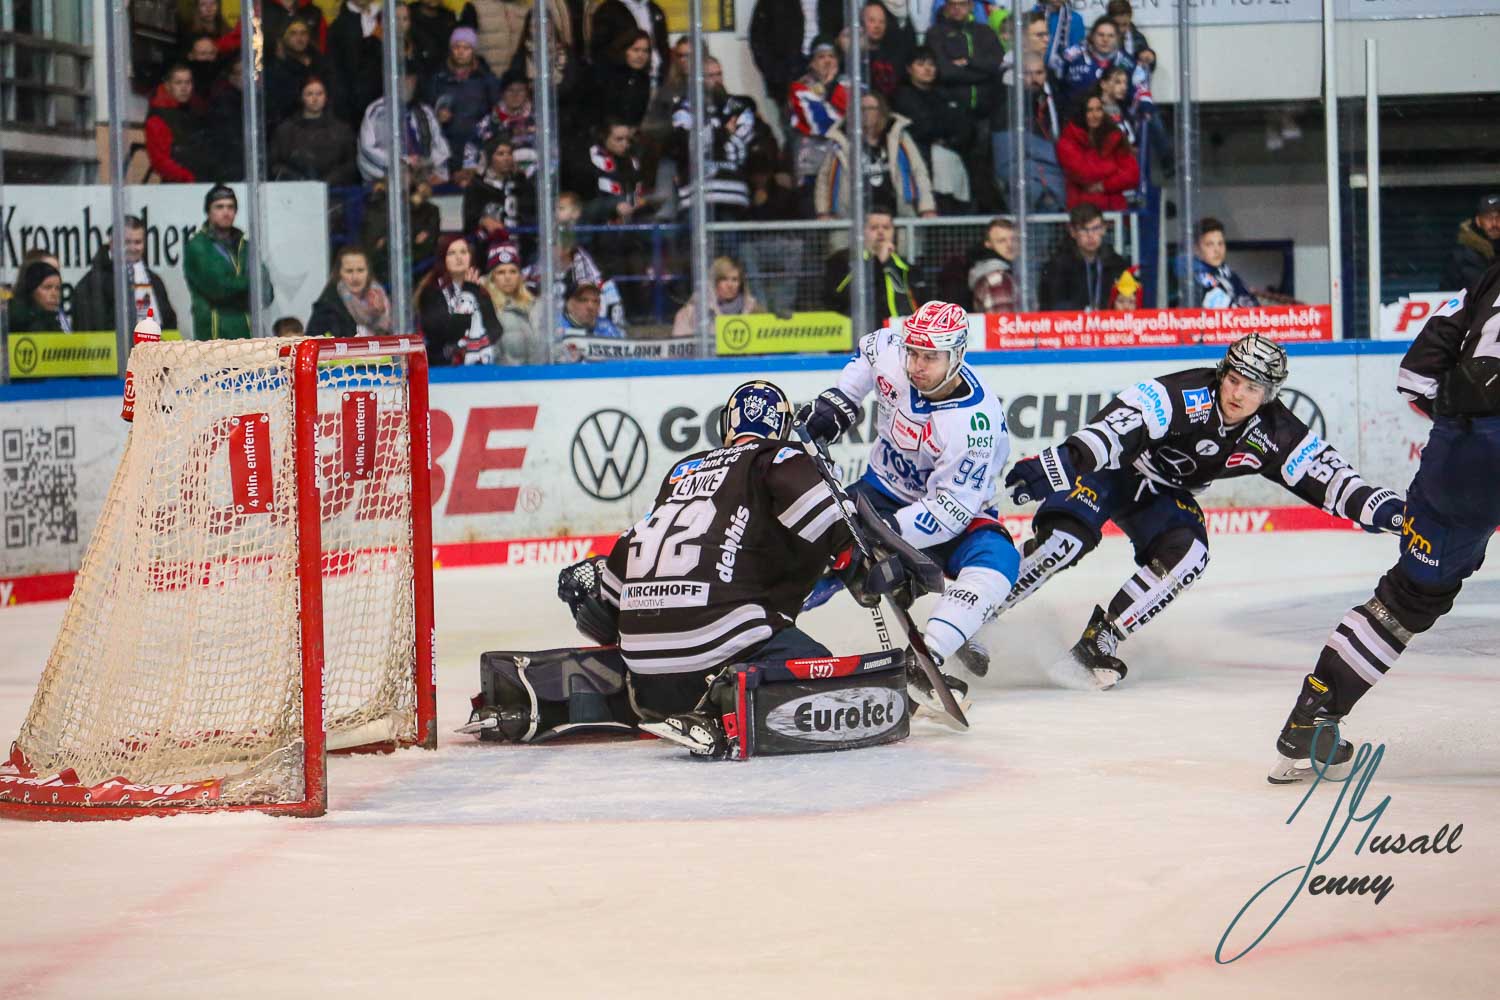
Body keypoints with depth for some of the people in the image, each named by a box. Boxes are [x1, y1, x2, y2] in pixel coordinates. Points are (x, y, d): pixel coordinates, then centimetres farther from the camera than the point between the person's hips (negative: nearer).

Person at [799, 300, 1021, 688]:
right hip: (884, 490, 5)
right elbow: (868, 350, 12)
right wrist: (839, 398, 0)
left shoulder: (974, 421, -31)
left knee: (995, 557, -34)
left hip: (950, 513, -5)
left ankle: (925, 661, -41)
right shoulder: (889, 350, -16)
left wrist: (889, 531, -39)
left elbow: (951, 511, -30)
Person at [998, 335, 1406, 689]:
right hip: (1106, 467, -6)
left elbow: (1324, 471, -6)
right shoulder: (1188, 396, -30)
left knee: (1186, 556, -21)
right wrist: (1059, 463, -54)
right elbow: (1123, 420, -41)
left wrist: (1377, 506, -20)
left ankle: (1097, 643, -12)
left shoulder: (1272, 434, -11)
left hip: (1162, 495, 6)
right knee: (1064, 541, -27)